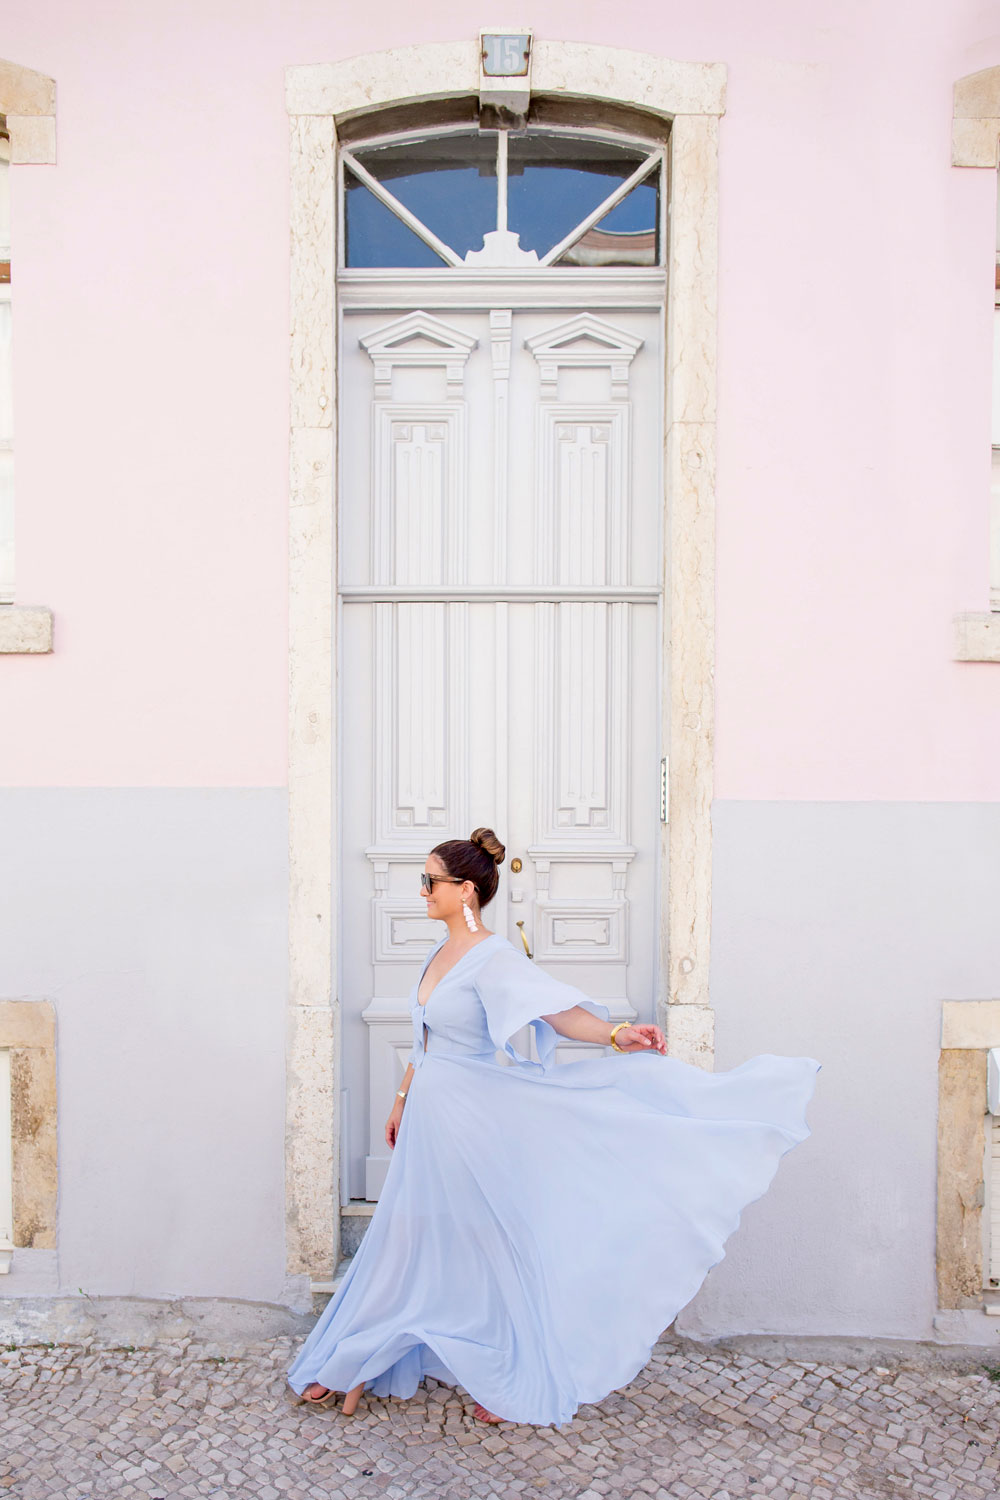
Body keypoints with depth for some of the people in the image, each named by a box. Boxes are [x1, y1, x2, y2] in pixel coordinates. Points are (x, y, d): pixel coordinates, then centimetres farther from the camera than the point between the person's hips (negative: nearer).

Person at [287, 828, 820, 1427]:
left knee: (481, 1247, 7)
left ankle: (512, 1384, 27)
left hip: (470, 1120, -7)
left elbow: (558, 1011, -29)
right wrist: (402, 1101, 24)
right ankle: (355, 1365, 34)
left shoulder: (494, 957, -18)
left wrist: (616, 1034, -46)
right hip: (428, 1117, 8)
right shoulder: (442, 952, 8)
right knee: (410, 1241, 18)